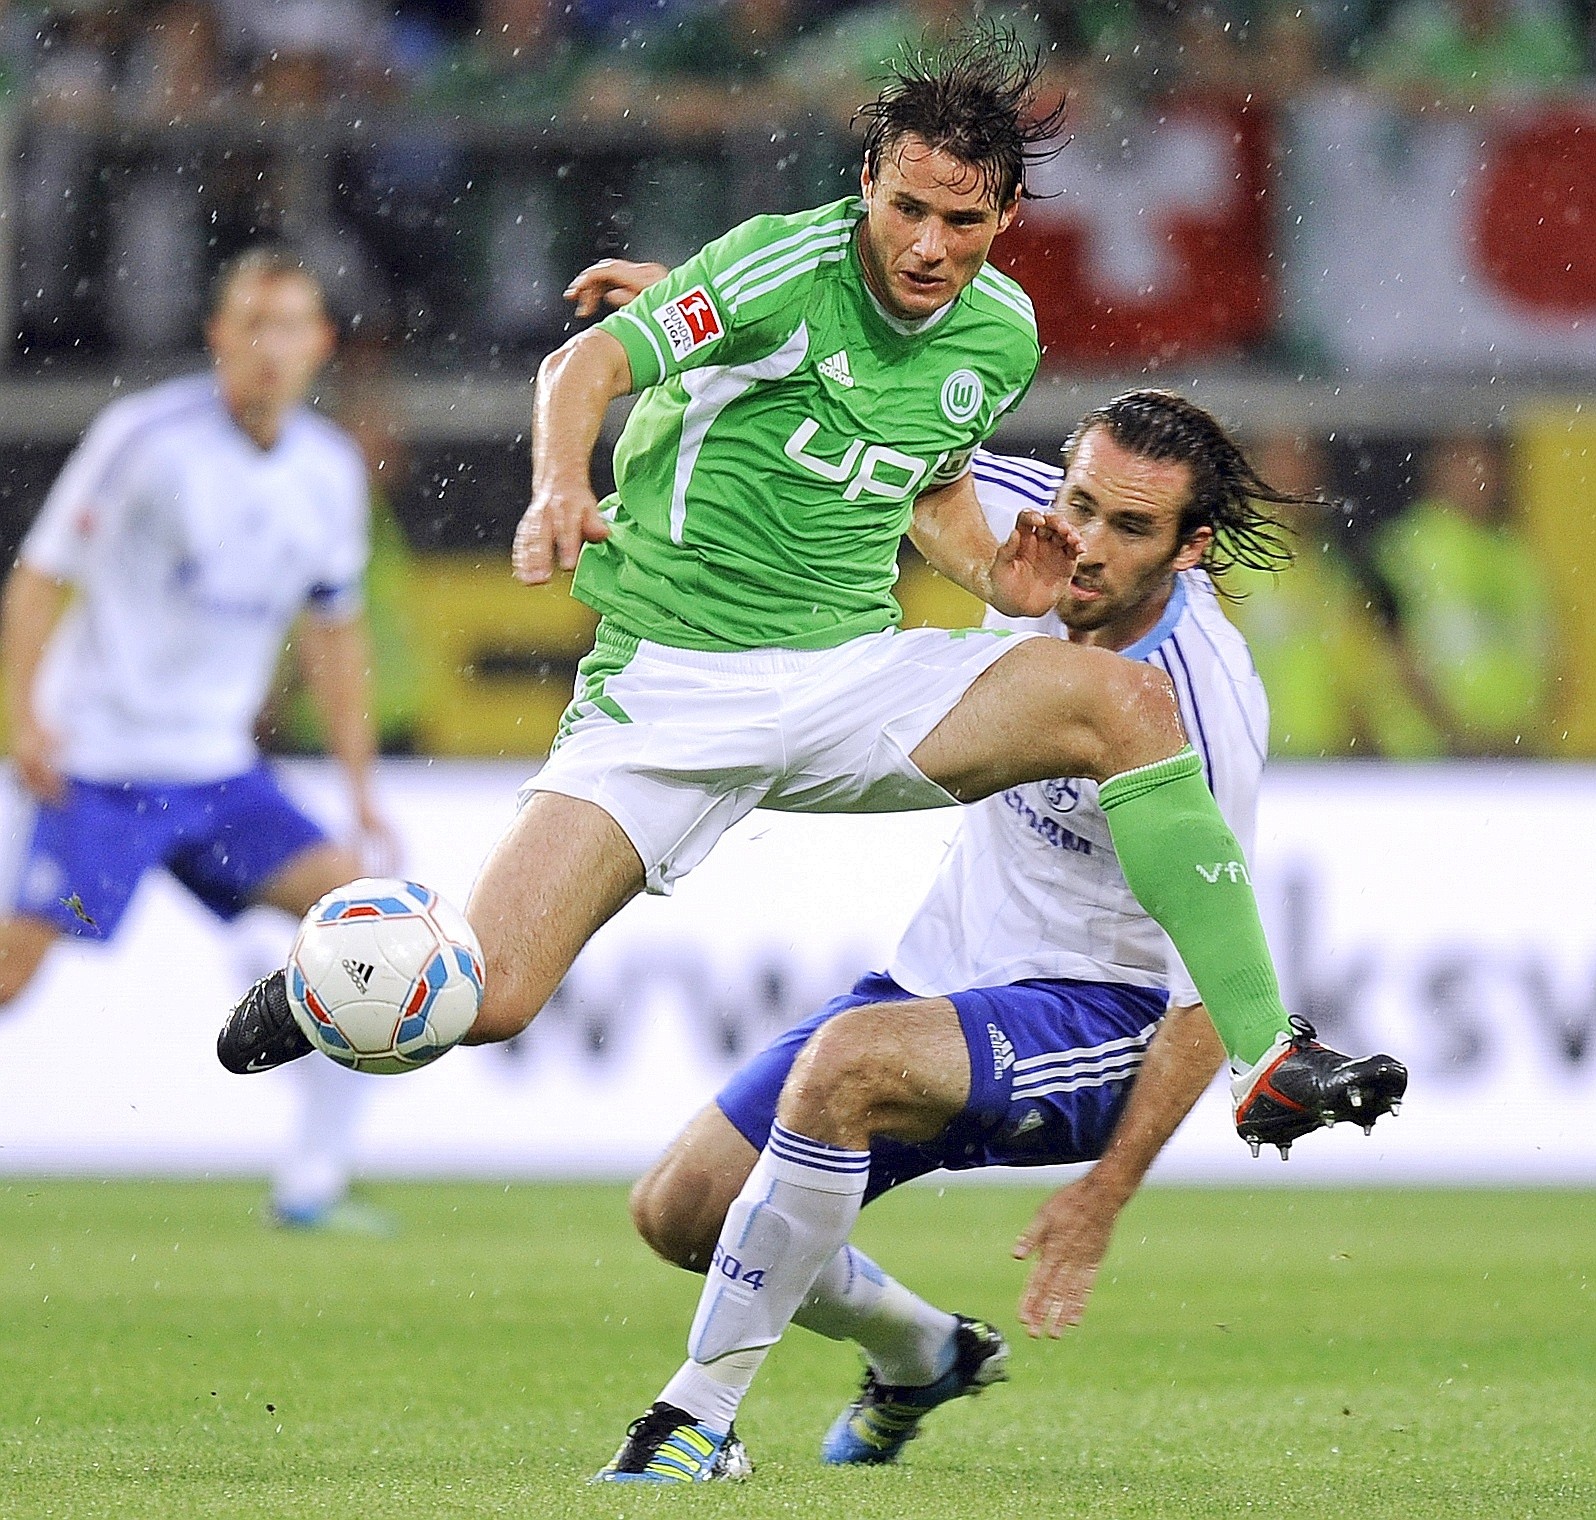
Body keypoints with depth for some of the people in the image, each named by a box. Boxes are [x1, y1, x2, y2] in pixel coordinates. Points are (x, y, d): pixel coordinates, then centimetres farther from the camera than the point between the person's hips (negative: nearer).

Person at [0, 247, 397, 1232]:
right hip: (101, 765, -5)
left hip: (219, 769, 5)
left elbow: (335, 632, 18)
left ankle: (314, 1184, -6)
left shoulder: (331, 473, 5)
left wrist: (362, 787, 15)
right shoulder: (146, 435, -11)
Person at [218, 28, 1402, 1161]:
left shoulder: (1003, 335, 5)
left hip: (856, 674, 5)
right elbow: (589, 364, -17)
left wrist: (994, 576, 2)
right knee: (485, 999, -18)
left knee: (1131, 700, -20)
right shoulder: (791, 266, -15)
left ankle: (1262, 1055, -17)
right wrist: (561, 488, -37)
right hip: (672, 680, -5)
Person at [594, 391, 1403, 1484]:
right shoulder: (1026, 517, -11)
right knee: (680, 1212, 4)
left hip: (1104, 1020, -8)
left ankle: (702, 1414, -28)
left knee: (847, 1059, -36)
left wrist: (1107, 1194, -22)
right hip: (947, 973, 8)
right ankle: (924, 1354, 33)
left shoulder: (1205, 713, -26)